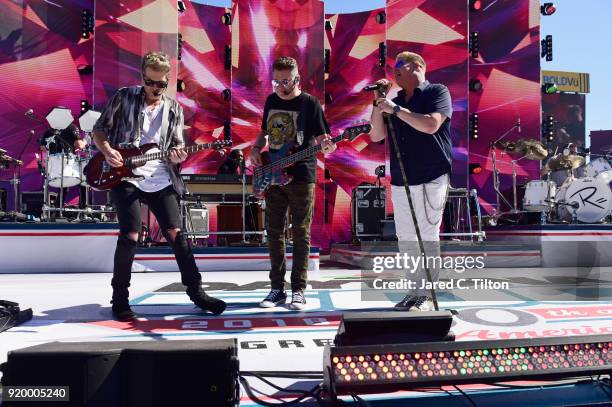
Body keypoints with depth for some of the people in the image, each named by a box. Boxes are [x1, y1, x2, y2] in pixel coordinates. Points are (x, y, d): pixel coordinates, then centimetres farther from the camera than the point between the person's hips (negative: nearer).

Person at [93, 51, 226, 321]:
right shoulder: (124, 97, 5)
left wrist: (176, 155, -10)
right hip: (125, 175, -2)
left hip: (159, 179, 3)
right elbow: (99, 129, 8)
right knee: (130, 235, -11)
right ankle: (120, 297, 7)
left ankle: (196, 291, 9)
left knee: (175, 233, -1)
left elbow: (178, 145, 14)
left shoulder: (174, 109, 12)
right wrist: (107, 151, -11)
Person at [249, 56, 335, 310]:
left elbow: (320, 138, -4)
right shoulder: (271, 101, 12)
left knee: (301, 234, -1)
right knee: (274, 233, 6)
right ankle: (277, 289, 16)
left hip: (301, 176, -5)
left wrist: (326, 146, -27)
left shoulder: (309, 103, -3)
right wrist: (256, 149, 4)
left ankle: (298, 290, 7)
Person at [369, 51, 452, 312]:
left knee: (427, 236, -5)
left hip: (430, 179, -6)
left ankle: (427, 295, 3)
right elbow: (376, 136, 11)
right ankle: (415, 291, 16)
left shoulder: (437, 92, 2)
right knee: (406, 238, 6)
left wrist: (395, 109, -14)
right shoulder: (396, 101, 18)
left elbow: (431, 125, -16)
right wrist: (378, 103, 3)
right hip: (400, 181, 6)